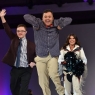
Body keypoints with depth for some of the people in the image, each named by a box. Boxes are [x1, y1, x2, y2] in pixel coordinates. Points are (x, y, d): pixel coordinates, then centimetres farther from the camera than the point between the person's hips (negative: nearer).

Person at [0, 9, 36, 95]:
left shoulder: (31, 44, -2)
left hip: (26, 70, -4)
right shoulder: (14, 40, 6)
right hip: (15, 69, 4)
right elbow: (8, 30, -3)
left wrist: (33, 62, -12)